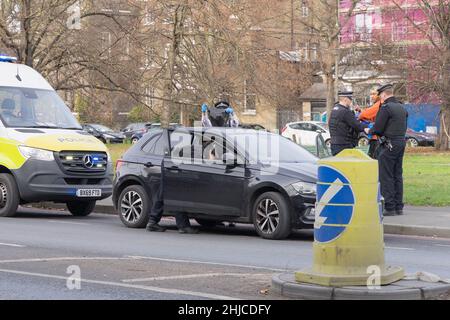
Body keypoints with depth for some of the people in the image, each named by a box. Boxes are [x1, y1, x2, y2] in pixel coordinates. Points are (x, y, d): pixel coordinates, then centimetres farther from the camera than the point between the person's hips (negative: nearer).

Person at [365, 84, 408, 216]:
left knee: (386, 177, -4)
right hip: (401, 142, 8)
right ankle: (398, 207, 14)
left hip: (389, 145, -8)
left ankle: (389, 207, -6)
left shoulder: (386, 107, -14)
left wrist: (368, 131, 5)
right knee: (397, 176, 12)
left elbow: (378, 129, -15)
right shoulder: (402, 107, 13)